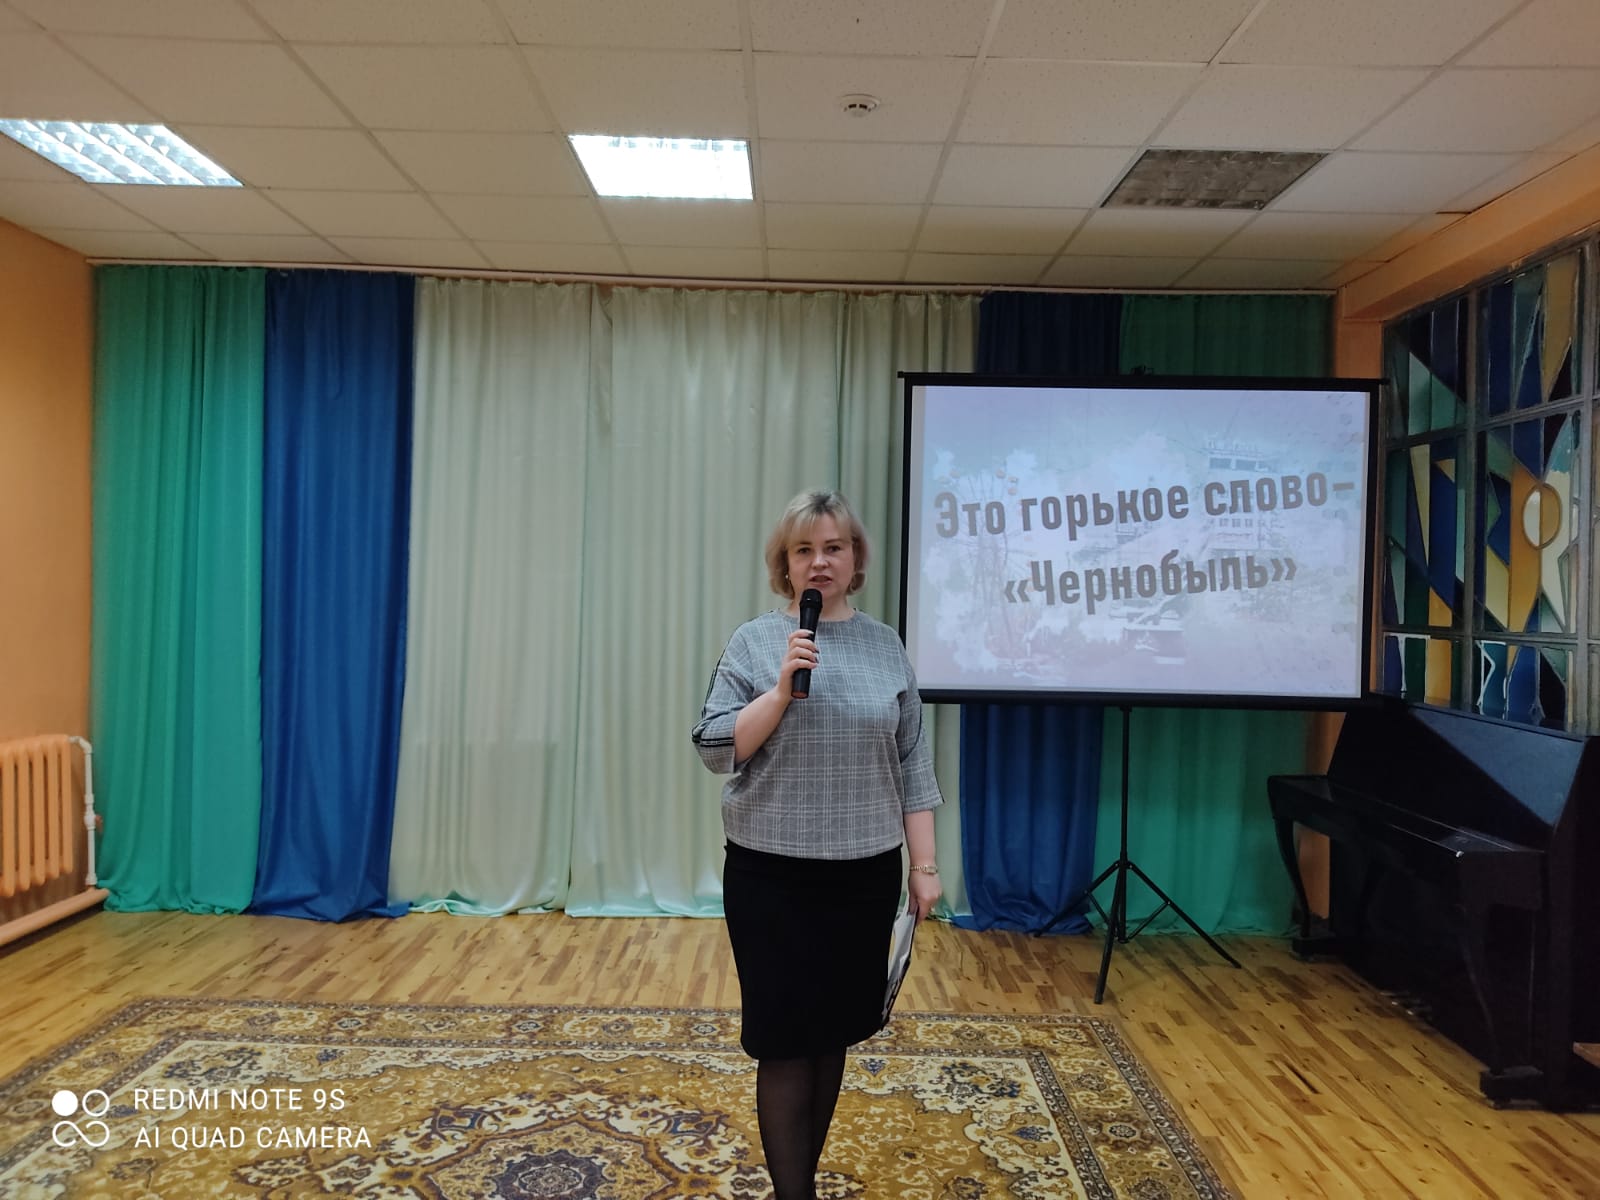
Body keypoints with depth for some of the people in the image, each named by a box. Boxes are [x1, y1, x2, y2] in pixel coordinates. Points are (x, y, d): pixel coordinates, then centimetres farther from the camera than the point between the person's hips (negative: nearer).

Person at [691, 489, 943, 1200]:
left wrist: (923, 864, 4)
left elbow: (912, 766, 6)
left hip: (865, 875, 3)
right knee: (786, 1038, 4)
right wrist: (783, 687, -19)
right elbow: (716, 750, -7)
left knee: (835, 1033, 14)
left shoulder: (886, 646, 5)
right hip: (773, 876, -2)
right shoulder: (754, 642, -3)